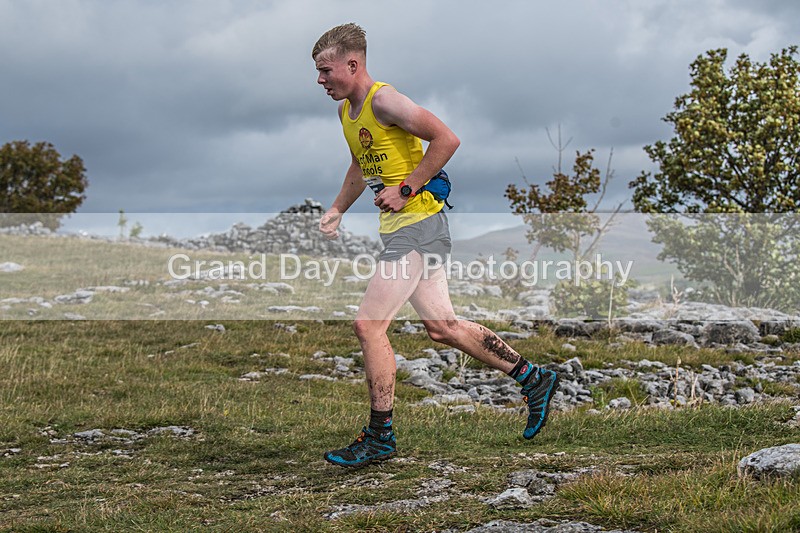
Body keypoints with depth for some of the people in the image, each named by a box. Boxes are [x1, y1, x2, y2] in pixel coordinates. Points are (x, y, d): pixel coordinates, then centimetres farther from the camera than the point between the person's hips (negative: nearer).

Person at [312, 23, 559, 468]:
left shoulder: (383, 100, -15)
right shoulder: (347, 111, 14)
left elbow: (447, 139, -21)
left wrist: (406, 189, -19)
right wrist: (336, 211, 22)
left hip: (417, 226, -10)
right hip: (402, 230, 10)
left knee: (369, 326, -10)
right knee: (443, 327, 12)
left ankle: (380, 438, 0)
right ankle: (534, 379, 25)